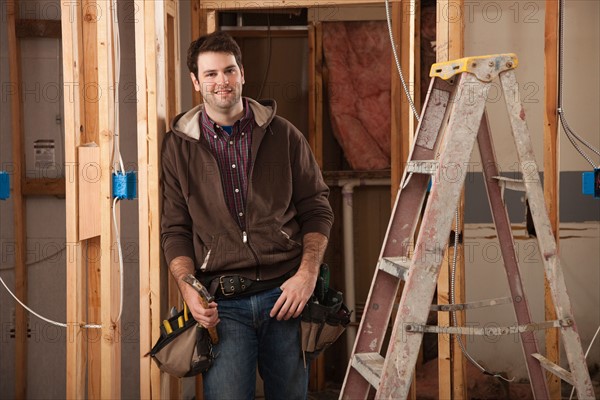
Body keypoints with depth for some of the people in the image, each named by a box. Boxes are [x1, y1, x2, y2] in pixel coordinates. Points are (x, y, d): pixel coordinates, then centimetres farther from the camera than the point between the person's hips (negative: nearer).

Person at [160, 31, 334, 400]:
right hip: (222, 304, -1)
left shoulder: (284, 135, 8)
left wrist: (307, 275, -5)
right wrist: (188, 288, -8)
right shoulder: (179, 146, 7)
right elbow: (175, 229, 8)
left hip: (285, 293, 1)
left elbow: (317, 209, 9)